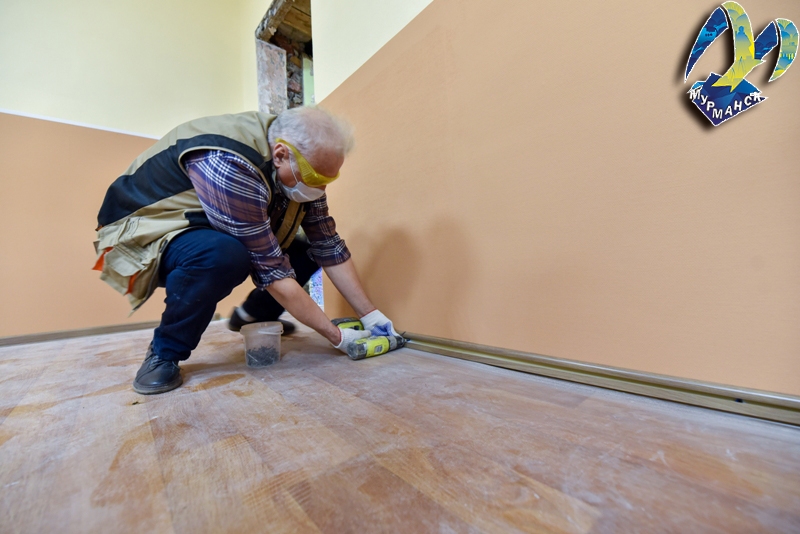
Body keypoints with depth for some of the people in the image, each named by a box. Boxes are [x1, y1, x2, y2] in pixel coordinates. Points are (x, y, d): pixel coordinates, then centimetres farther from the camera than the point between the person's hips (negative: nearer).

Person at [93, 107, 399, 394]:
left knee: (304, 252, -7)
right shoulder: (230, 166, -35)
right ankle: (164, 353, -11)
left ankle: (254, 315, 18)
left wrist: (370, 314, -13)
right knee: (223, 254, -38)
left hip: (213, 231, 7)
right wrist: (337, 337, -27)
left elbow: (328, 247, -11)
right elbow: (271, 270, -35)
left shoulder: (299, 166, -12)